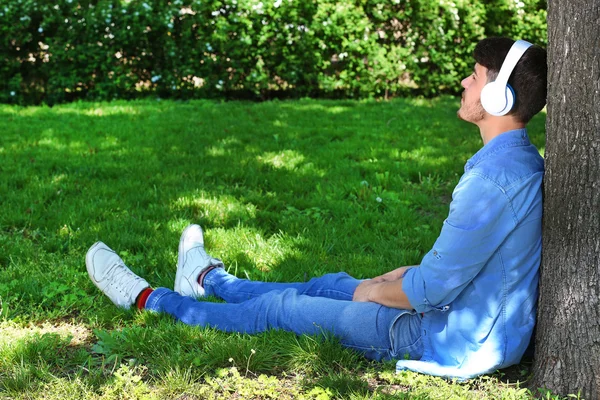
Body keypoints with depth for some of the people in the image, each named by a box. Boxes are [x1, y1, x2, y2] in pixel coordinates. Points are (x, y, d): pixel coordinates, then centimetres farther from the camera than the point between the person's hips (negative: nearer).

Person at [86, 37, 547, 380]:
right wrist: (397, 277, 10)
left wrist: (375, 292, -7)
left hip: (454, 345, -8)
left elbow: (433, 288, -27)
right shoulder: (526, 162, 4)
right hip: (490, 328, 8)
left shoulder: (492, 179, -30)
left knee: (280, 307, 3)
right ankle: (210, 280, 48)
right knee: (330, 284, 24)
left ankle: (147, 299, 23)